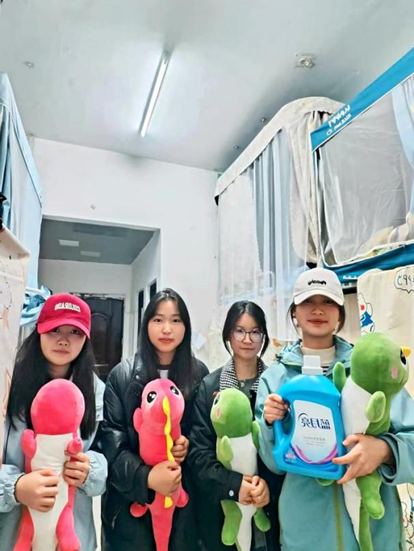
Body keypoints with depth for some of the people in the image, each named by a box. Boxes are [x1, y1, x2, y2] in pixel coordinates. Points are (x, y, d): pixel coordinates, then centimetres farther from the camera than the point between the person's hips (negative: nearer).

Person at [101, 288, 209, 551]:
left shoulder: (199, 373, -3)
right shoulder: (122, 375, -7)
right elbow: (110, 439, -9)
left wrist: (190, 446, -15)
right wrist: (146, 476, -21)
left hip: (185, 498, 1)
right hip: (131, 499, -1)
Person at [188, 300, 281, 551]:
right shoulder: (209, 386, -4)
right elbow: (198, 452, -6)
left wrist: (270, 484, -17)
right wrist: (233, 485, -18)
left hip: (270, 507, 0)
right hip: (221, 507, 0)